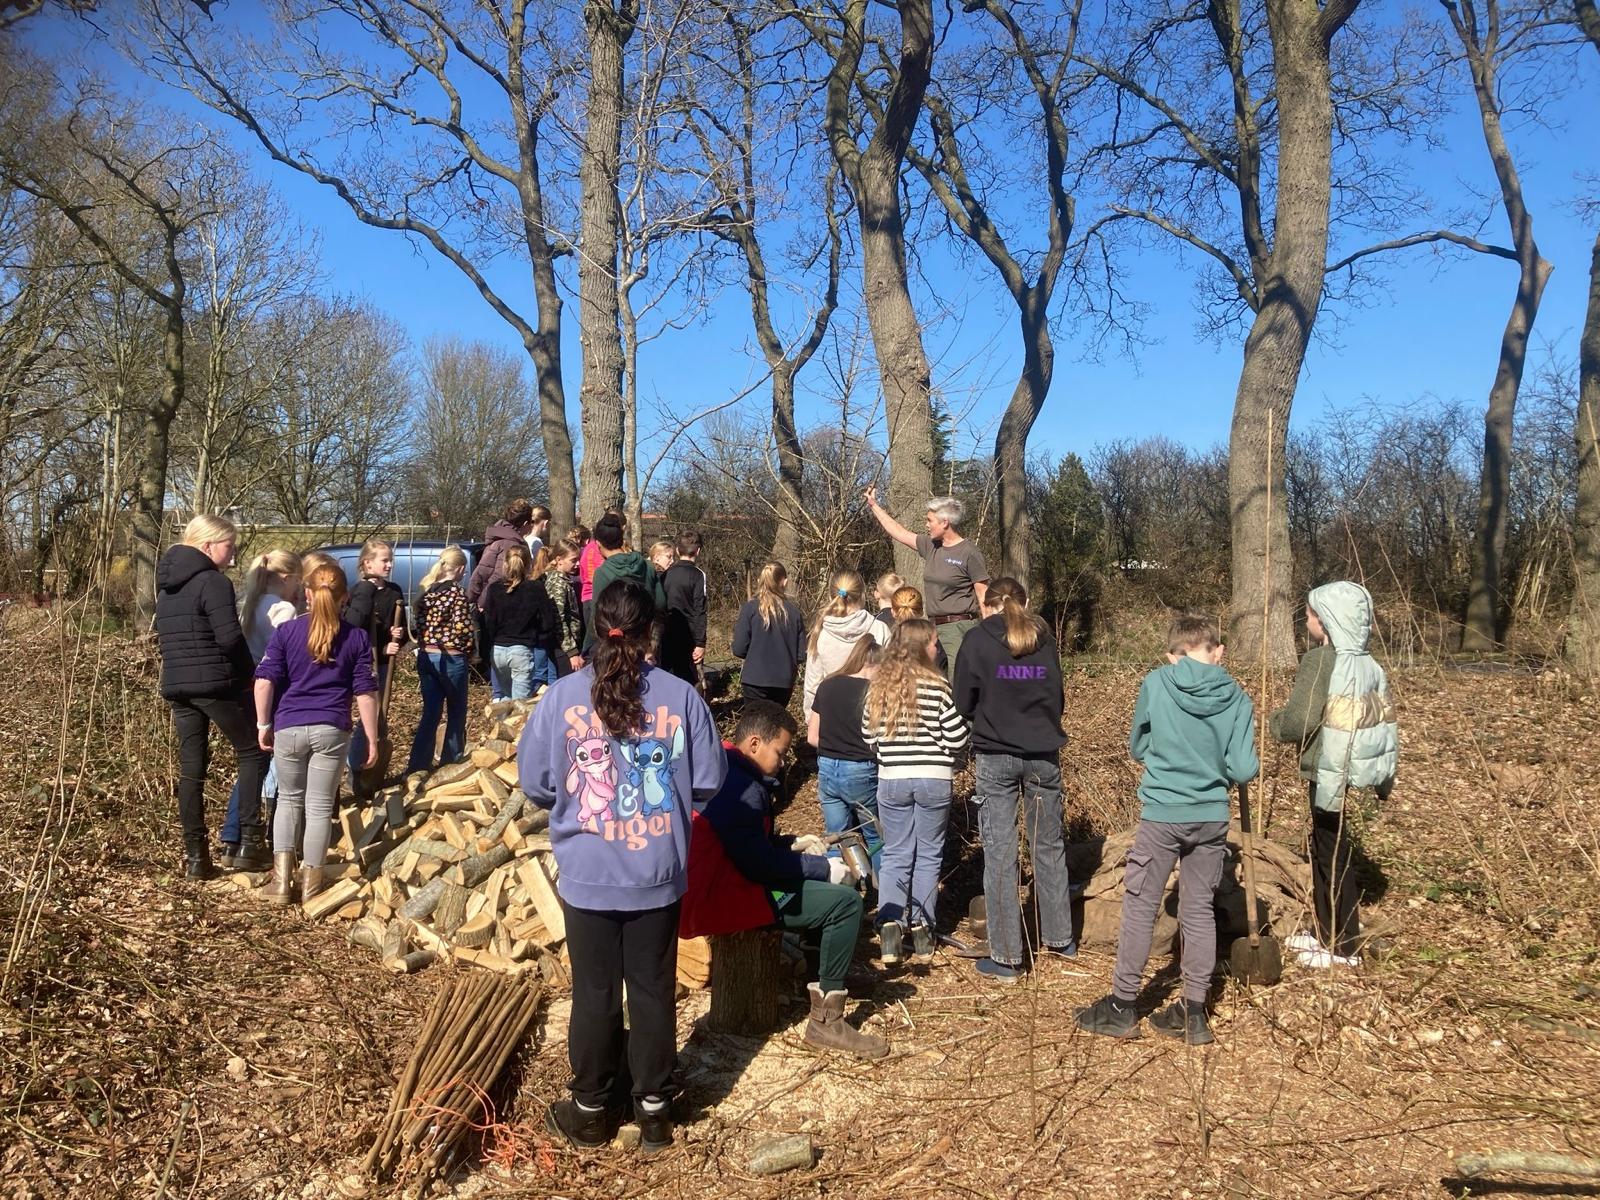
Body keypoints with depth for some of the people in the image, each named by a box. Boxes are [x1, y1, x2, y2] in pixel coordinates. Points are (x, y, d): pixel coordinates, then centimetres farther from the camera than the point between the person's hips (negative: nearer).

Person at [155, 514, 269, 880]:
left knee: (191, 769, 8)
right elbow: (230, 638, -18)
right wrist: (249, 675, -4)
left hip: (175, 686, 7)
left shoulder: (166, 586, 16)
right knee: (252, 753, 6)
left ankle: (195, 855, 9)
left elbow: (165, 638, 18)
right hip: (216, 684, -7)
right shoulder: (214, 582, -11)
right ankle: (248, 840, -2)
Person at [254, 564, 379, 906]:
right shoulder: (357, 638, 1)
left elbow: (264, 681, -3)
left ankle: (281, 880, 11)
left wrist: (263, 724, 8)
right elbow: (365, 692, 0)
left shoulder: (286, 631, 2)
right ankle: (310, 885, 14)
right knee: (319, 807, 7)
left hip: (289, 727, 1)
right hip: (331, 730, -1)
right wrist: (372, 739, 5)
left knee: (288, 800, 18)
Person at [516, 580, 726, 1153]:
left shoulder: (562, 696, -11)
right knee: (654, 991, 14)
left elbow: (534, 783, -4)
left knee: (595, 993, 14)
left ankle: (590, 1110, 29)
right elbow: (708, 782, -4)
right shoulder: (682, 697, -10)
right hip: (658, 875, 0)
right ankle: (654, 1110, 26)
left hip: (587, 876, 0)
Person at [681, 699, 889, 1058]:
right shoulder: (740, 788, -22)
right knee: (846, 901, -11)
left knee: (825, 890, 21)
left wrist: (794, 843, 11)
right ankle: (826, 1021, -4)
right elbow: (759, 864, -23)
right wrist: (825, 868, -12)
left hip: (702, 891, 11)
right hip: (719, 902, -11)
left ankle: (819, 979, 21)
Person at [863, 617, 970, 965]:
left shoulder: (878, 686, -1)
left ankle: (890, 922, -3)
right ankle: (922, 929, 14)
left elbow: (868, 734, 7)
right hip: (933, 780, -2)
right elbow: (957, 737, -9)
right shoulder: (937, 687, -11)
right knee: (928, 855, 12)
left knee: (895, 854, 12)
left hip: (891, 780, 2)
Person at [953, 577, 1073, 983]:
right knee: (1050, 846, 17)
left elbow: (963, 703, -1)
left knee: (999, 854, 2)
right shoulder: (1045, 640, 3)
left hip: (996, 757, -3)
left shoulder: (977, 640, -5)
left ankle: (1005, 958, 5)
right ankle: (1059, 938, 31)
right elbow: (1057, 700, 10)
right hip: (1044, 755, 3)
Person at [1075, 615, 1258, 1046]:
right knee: (1200, 911, 12)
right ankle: (1193, 1013, 18)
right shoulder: (1238, 698, -3)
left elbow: (1137, 748, 4)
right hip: (1212, 817, 2)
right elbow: (1244, 770, -5)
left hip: (1161, 814, -2)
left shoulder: (1155, 683, -6)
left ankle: (1122, 1006, 16)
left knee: (1140, 906, 8)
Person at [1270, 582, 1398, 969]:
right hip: (1353, 769, 8)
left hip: (1328, 771, -8)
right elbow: (1383, 720, 12)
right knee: (1323, 849, 18)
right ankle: (1325, 932, 30)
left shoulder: (1320, 661, -18)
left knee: (1332, 852, 2)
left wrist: (1275, 722, -1)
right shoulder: (1368, 664, 7)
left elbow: (1299, 721, -23)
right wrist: (1383, 776, 19)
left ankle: (1344, 946, 11)